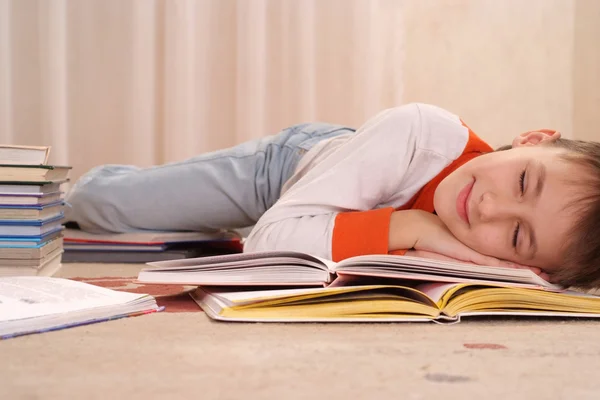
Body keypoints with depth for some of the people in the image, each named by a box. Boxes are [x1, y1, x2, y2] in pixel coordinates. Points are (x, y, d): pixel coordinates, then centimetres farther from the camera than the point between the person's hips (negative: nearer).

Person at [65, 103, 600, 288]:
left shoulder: (485, 259, -34)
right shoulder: (423, 131, -42)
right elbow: (270, 235, -43)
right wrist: (407, 224, -49)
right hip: (287, 158, -2)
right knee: (92, 198, 0)